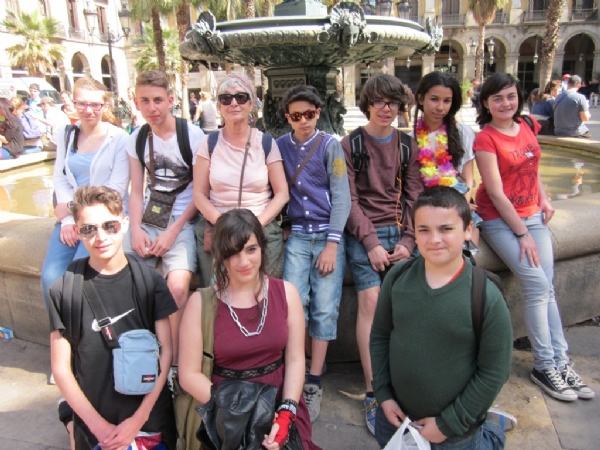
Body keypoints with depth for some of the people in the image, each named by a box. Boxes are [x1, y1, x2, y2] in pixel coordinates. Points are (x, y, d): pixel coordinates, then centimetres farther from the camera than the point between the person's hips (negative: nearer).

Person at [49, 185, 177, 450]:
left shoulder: (149, 282, -9)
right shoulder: (63, 291, -10)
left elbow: (166, 351, -6)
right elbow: (61, 368, -5)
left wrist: (139, 418, -9)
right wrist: (97, 424, -9)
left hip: (151, 418, 1)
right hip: (93, 425, 0)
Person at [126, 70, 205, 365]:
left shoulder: (193, 135, -7)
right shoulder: (136, 139, 8)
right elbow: (136, 192, 10)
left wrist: (174, 231, -12)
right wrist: (136, 229, -5)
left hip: (183, 222, -4)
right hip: (148, 219, 5)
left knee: (177, 286, -25)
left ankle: (175, 360, -5)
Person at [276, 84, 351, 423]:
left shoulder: (330, 145, 1)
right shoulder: (280, 146, 7)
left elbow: (341, 196, -4)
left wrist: (332, 244, -10)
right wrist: (281, 226, -3)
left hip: (328, 233, -1)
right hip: (296, 235, 2)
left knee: (325, 307, -5)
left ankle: (314, 383, 6)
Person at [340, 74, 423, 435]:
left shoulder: (408, 146, 16)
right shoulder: (350, 145, 8)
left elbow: (414, 197, 8)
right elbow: (349, 199, -1)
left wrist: (408, 241, -6)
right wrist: (371, 242, -10)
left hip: (400, 232, 2)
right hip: (363, 234, -2)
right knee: (371, 300, -16)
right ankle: (374, 394, -9)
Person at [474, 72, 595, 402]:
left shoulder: (526, 127, 8)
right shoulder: (485, 139, -10)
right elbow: (496, 193, -14)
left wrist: (544, 200, 5)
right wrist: (522, 234, -13)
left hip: (533, 215, 6)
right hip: (500, 220, -5)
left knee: (546, 288, -2)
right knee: (538, 285, -13)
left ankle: (560, 362, 7)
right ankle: (545, 366, -1)